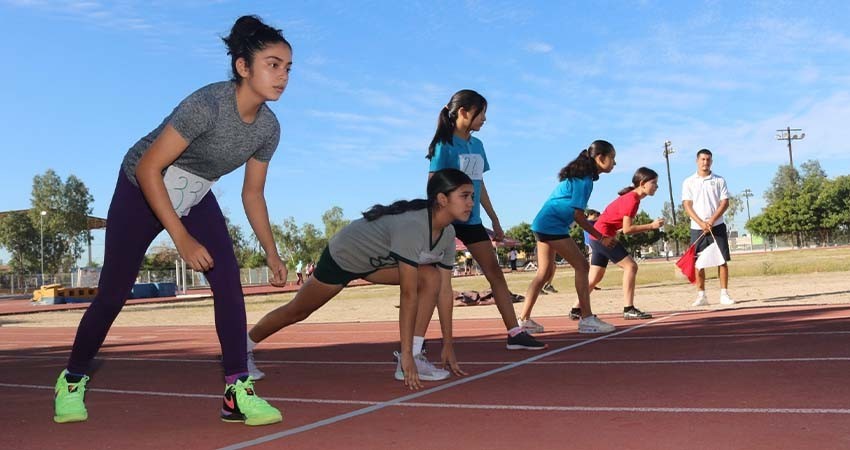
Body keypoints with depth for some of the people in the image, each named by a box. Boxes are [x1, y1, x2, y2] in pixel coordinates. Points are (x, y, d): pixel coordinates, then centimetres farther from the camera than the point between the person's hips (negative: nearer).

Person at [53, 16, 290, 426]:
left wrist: (271, 251, -5)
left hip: (196, 198, 5)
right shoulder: (207, 105, -33)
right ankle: (72, 381, 27)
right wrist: (182, 239, -31)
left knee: (229, 281, -15)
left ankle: (238, 392, -12)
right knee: (112, 293, 3)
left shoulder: (268, 127, -13)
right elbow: (148, 169, -30)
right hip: (142, 191, -5)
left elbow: (252, 194, 1)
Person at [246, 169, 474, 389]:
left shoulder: (447, 234, -15)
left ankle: (415, 357, -13)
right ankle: (246, 347, 35)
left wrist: (448, 345, -12)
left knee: (431, 278, -17)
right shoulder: (411, 226, -40)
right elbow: (408, 295, -41)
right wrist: (406, 354, -39)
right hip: (341, 257, -7)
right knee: (297, 311, 9)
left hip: (376, 260, 7)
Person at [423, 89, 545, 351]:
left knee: (496, 274, 8)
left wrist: (494, 220, 19)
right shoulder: (445, 144, -10)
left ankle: (515, 334, 17)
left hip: (472, 221, 8)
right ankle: (413, 346, -6)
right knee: (439, 283, -11)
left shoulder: (477, 145, 11)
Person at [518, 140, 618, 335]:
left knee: (545, 272, 11)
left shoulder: (580, 175, 14)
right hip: (553, 225, -10)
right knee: (581, 266, -7)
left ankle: (524, 319, 12)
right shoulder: (585, 180, -15)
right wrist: (601, 238, -12)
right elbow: (578, 215, -17)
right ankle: (586, 319, -6)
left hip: (544, 224, 10)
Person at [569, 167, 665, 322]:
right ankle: (628, 309, -12)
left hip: (598, 236, 10)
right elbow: (627, 229, -20)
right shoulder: (632, 199, -17)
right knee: (630, 266, -11)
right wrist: (651, 226, -17)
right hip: (603, 235, -10)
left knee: (595, 277, 13)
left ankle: (576, 309, 20)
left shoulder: (631, 197, 11)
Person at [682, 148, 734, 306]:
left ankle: (724, 294, 4)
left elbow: (725, 202, 0)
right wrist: (701, 223, -13)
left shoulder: (719, 180, 6)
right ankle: (701, 296, 8)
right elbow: (687, 205, 0)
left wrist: (712, 221, -12)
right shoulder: (689, 182, 6)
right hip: (697, 228, 0)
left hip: (717, 227, 0)